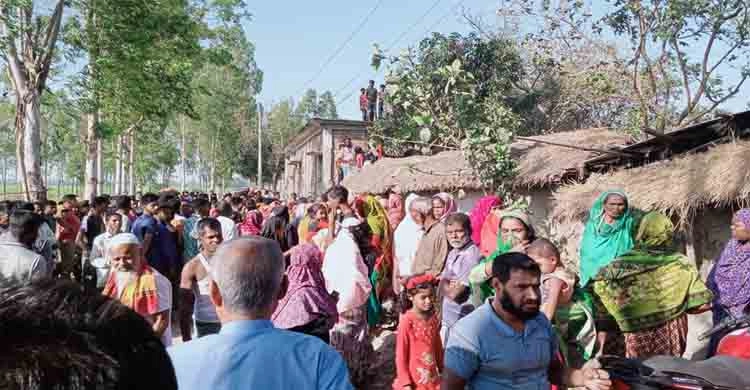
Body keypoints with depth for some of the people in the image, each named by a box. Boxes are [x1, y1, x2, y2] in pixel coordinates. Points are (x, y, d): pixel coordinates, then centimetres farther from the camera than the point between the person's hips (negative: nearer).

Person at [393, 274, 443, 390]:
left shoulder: (434, 318, -2)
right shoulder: (407, 321, -19)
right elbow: (401, 354, -14)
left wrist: (442, 368, 17)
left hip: (432, 378, 5)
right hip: (414, 380, -5)